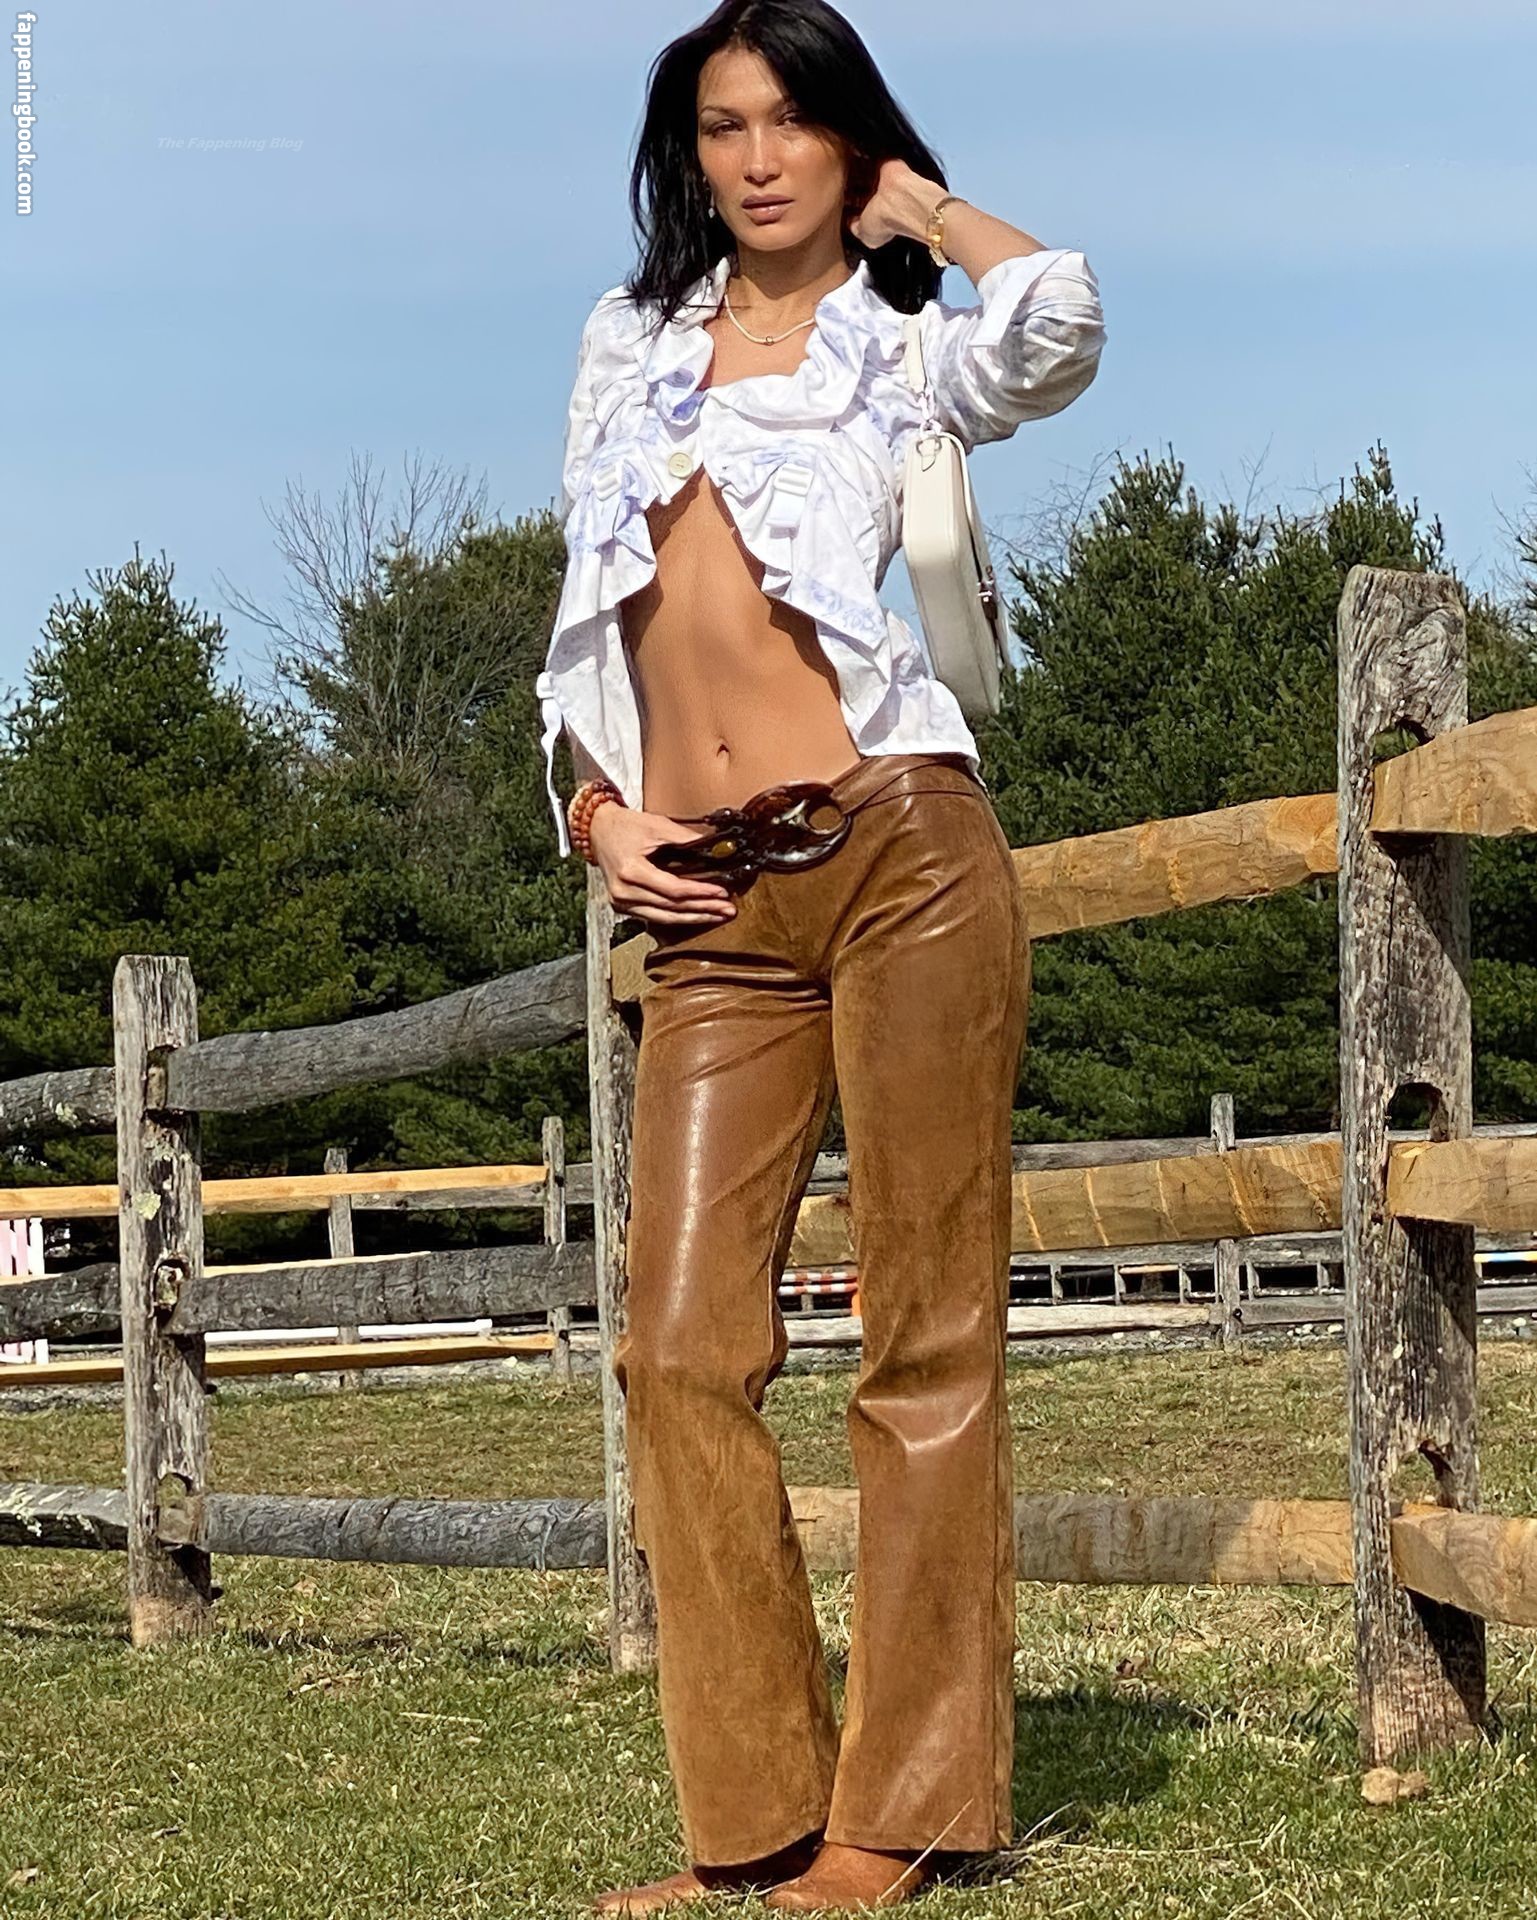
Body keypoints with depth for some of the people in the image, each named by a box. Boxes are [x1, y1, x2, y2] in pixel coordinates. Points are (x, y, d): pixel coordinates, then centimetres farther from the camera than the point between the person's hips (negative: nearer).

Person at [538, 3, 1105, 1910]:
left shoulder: (908, 347, 7)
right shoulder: (630, 341, 20)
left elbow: (1058, 320, -16)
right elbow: (584, 623, 24)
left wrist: (922, 208, 3)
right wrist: (597, 817, 8)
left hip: (898, 853, -4)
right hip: (711, 907, 4)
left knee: (923, 1339, -3)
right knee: (680, 1347, -3)